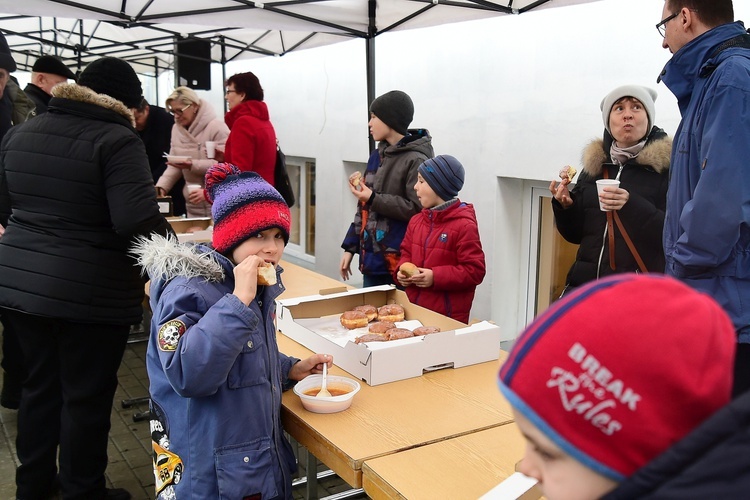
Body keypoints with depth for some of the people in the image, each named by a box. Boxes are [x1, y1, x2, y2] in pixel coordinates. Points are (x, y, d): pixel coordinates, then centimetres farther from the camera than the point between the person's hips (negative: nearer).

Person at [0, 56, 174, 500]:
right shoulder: (117, 140, -14)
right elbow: (139, 221, -26)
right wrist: (170, 244, -8)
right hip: (89, 294, -7)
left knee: (41, 385, 22)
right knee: (86, 396, 10)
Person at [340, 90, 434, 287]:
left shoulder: (416, 160, -12)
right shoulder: (377, 156, 12)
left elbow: (417, 209, -18)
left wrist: (374, 199, -16)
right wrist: (350, 247, 14)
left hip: (400, 262, -7)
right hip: (371, 257, 8)